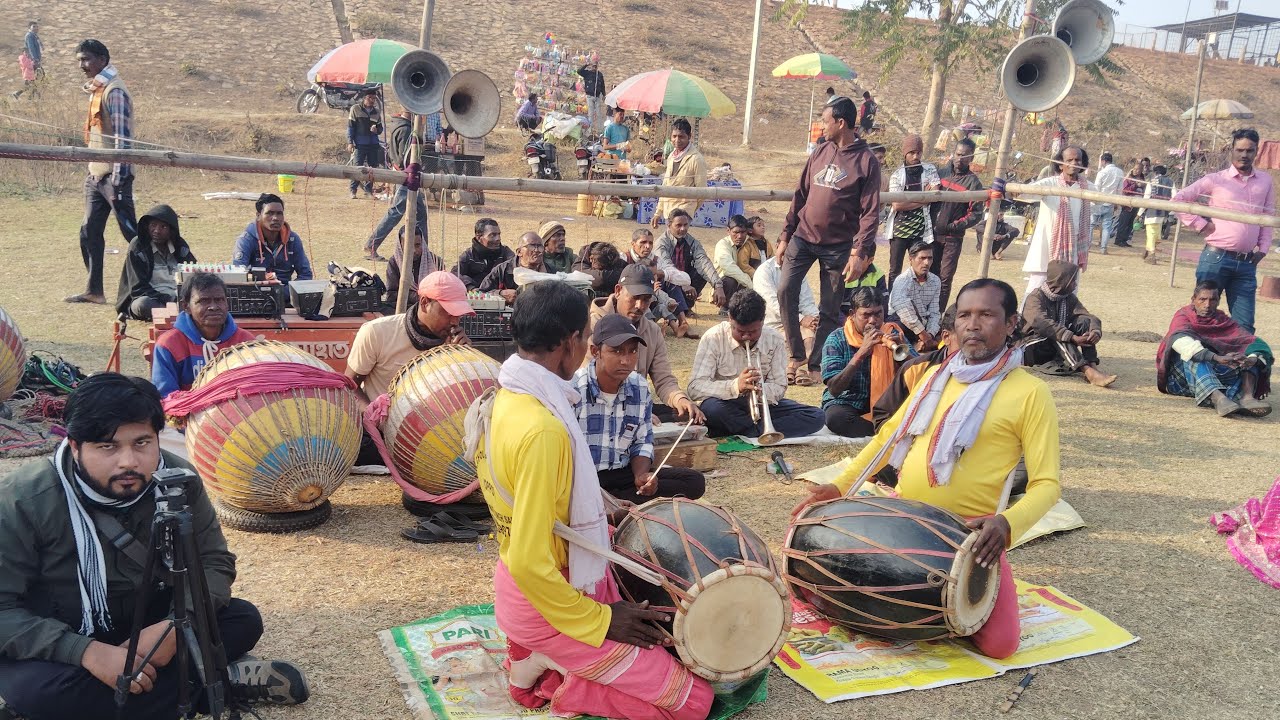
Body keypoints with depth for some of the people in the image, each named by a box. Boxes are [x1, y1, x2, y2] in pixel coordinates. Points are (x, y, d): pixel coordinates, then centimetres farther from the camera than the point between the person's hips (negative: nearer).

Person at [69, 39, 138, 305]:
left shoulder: (114, 91, -12)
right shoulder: (95, 90, 16)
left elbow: (123, 138, -18)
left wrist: (117, 181, -21)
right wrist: (93, 173, 18)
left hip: (113, 176, -9)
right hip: (96, 175, 9)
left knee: (131, 233, -5)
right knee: (89, 233, 9)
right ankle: (94, 290, 16)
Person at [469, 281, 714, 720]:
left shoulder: (502, 400, 0)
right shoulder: (542, 429, -30)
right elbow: (530, 563, -28)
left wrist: (600, 518, 16)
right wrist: (600, 621, -16)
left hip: (519, 586, 9)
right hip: (546, 602, -9)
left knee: (660, 639, 23)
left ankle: (536, 659, 12)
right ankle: (548, 676, -2)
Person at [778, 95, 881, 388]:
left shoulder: (866, 161, -6)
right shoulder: (820, 153, 8)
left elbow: (870, 212, -10)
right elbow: (800, 196, 13)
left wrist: (859, 253, -18)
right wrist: (785, 237, 9)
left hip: (838, 246, -4)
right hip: (803, 237, 4)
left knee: (829, 310, 2)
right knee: (785, 291, -7)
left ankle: (814, 365, 14)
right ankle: (796, 356, 4)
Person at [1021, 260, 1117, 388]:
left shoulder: (1069, 298, 5)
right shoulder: (1036, 298, -15)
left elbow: (1090, 317, -7)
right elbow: (1042, 324, -32)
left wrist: (1096, 331, -30)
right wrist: (1073, 338, -40)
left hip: (1060, 347, 6)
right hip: (1034, 348, -6)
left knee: (1084, 321, -15)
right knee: (1057, 336, -34)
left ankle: (1092, 366, -30)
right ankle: (1088, 372, -49)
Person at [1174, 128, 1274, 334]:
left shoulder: (1265, 181, 11)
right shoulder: (1216, 180, 0)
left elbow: (1269, 217, 19)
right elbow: (1178, 199, -1)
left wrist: (1263, 249, 9)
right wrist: (1201, 225, -5)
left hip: (1247, 263, 4)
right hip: (1216, 258, -3)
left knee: (1244, 326, 5)